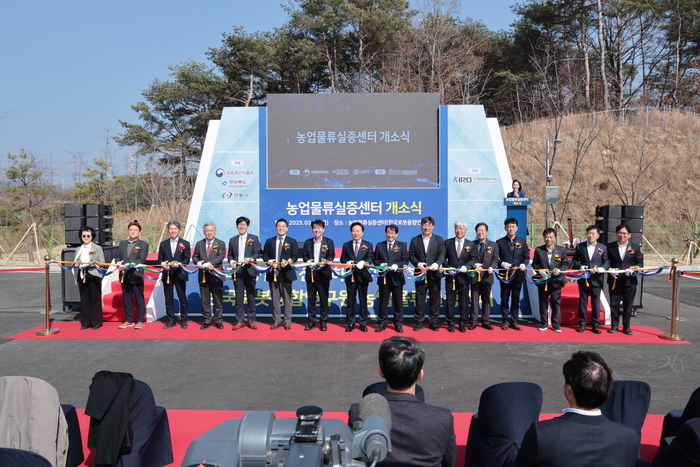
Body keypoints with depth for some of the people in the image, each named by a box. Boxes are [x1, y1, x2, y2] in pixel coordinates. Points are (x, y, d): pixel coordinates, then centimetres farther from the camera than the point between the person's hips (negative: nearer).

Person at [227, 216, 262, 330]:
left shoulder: (254, 238, 6)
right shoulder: (232, 240, 14)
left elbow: (257, 253, -2)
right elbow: (230, 255, 15)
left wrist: (251, 259, -21)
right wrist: (231, 261, -6)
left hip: (249, 271, -2)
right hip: (237, 271, 2)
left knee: (251, 297, 3)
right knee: (239, 298, 4)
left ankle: (251, 320, 11)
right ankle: (239, 320, 11)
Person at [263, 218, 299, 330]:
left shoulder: (292, 241, 6)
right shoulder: (269, 241, 12)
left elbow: (295, 256, -1)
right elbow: (265, 255, 10)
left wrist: (289, 262, -20)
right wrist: (269, 262, -11)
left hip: (286, 272, -2)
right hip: (273, 272, 2)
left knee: (287, 298, 2)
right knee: (274, 298, 6)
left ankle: (287, 321, 9)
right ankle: (276, 320, 14)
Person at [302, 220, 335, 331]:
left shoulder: (329, 242, 3)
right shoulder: (308, 242, 11)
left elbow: (331, 256, -3)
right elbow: (304, 255, 8)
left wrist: (324, 263, -20)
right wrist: (309, 262, -12)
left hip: (323, 274, -2)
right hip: (311, 274, 2)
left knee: (324, 298, 3)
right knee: (311, 298, 6)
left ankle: (324, 322, 11)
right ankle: (311, 321, 14)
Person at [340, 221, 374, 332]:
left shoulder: (368, 245, 6)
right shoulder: (346, 245, 10)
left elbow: (370, 258, -6)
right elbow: (342, 259, 7)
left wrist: (364, 262, -26)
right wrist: (347, 262, -15)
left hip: (363, 275, -1)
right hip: (350, 276, 1)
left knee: (363, 300, 4)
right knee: (350, 300, 5)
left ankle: (363, 323, 12)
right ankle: (350, 323, 12)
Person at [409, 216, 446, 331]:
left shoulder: (439, 239, 6)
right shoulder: (415, 240, 8)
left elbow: (442, 254, -5)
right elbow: (411, 255, 4)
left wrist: (437, 263, -24)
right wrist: (418, 263, -15)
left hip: (434, 274, 0)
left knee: (435, 299, 4)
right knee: (420, 299, 5)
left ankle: (433, 322, 14)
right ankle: (419, 322, 12)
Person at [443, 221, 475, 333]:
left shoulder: (471, 244, 6)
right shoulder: (448, 242, 6)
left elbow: (473, 259, -2)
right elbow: (443, 258, 5)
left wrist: (466, 266, -20)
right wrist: (448, 267, -11)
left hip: (464, 277, 0)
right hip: (451, 277, 0)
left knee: (464, 302, 5)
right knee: (450, 301, 4)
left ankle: (463, 323, 14)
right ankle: (450, 323, 13)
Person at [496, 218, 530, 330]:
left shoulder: (522, 241, 8)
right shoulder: (500, 242, 1)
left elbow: (526, 256, 7)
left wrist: (524, 264, -12)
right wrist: (502, 263, -18)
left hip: (518, 274, 2)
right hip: (505, 274, -2)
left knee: (516, 299, 8)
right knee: (504, 299, 4)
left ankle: (514, 321, 16)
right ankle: (506, 320, 13)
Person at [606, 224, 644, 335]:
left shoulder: (635, 247, 4)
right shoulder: (610, 247, 4)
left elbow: (640, 263, 4)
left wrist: (633, 269, -15)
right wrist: (610, 269, -13)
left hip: (630, 280, 0)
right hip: (614, 280, 0)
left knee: (628, 304, 5)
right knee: (614, 304, 5)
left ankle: (626, 327, 17)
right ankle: (614, 325, 17)